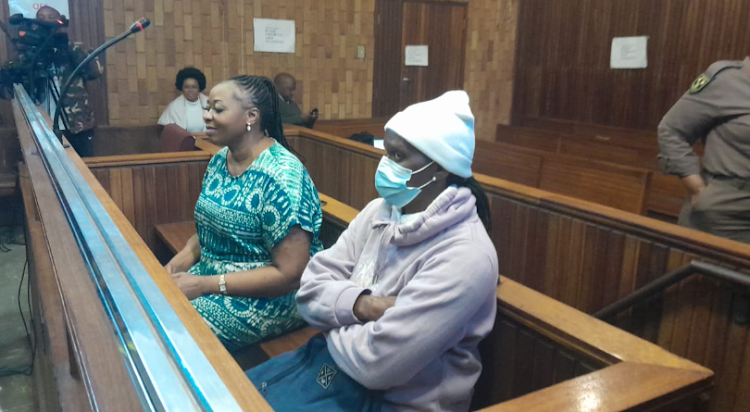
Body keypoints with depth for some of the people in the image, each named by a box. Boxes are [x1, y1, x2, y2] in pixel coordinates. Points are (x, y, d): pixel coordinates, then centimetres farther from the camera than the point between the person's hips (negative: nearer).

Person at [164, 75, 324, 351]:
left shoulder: (280, 177, -22)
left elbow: (290, 274, -24)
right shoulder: (220, 160, 4)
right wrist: (184, 256, -5)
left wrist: (205, 285, -21)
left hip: (269, 298, -8)